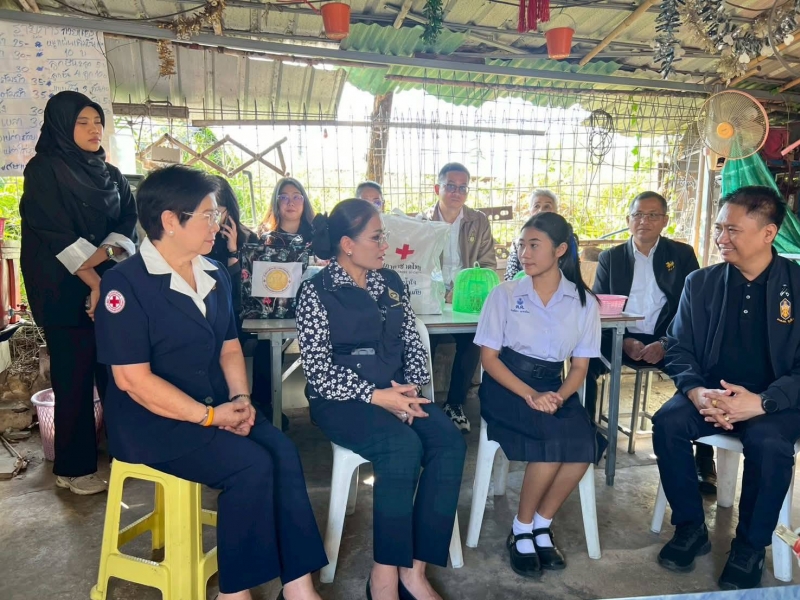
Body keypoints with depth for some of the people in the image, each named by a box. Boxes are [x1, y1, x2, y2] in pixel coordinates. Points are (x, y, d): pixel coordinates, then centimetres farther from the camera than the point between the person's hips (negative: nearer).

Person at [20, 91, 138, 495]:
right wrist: (93, 282, -15)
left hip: (112, 288, 5)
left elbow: (128, 225, 4)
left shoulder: (111, 175, 15)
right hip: (66, 292, -5)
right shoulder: (44, 170, -3)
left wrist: (99, 258, -14)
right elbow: (55, 235, -12)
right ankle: (74, 469, 13)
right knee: (74, 380, 0)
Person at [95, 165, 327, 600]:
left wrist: (240, 398, -5)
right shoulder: (126, 283, -14)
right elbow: (132, 379, -18)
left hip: (216, 405, 6)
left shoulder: (214, 276, 9)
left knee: (282, 452, -18)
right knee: (252, 465, -25)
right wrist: (209, 416, -18)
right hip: (151, 420, -6)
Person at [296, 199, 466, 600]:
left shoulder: (391, 282, 11)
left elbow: (413, 344, 12)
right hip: (342, 400, -5)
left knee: (449, 442, -20)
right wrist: (375, 396, -20)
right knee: (404, 445, -31)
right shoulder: (317, 291, -6)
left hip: (395, 393, 6)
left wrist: (413, 389, -7)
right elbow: (318, 370, -12)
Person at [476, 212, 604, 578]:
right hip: (506, 386, -3)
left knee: (585, 444, -26)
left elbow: (580, 366, 4)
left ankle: (540, 526, -2)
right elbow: (489, 357, -5)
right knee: (556, 440, -28)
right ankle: (521, 530, -5)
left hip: (553, 389, 3)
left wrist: (558, 397, -17)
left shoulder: (584, 302, 3)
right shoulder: (505, 294, -3)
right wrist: (529, 395, -19)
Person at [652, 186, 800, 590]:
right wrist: (696, 391, -18)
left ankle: (751, 546, -6)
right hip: (710, 395, 2)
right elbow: (678, 348, 3)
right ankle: (690, 528, -4)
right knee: (667, 423, -26)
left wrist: (761, 402, -25)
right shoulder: (701, 283, 5)